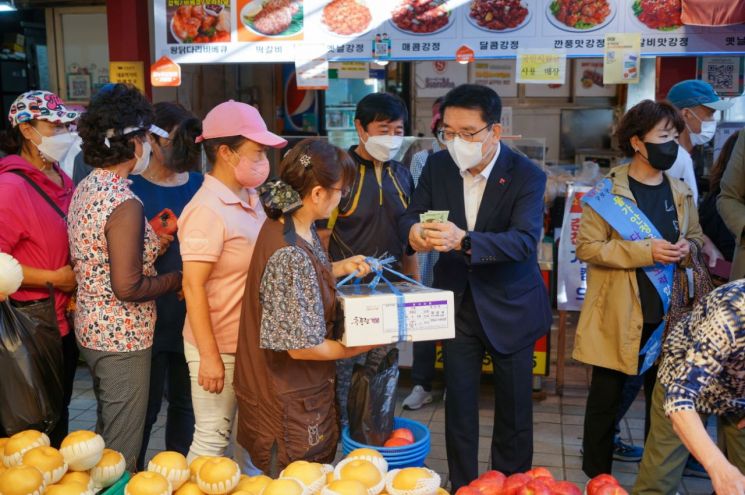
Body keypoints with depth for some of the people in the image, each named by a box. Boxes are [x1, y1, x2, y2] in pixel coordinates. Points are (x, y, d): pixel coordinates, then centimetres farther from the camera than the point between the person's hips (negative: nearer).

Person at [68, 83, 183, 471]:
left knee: (106, 433, 27)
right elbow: (127, 287, -25)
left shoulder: (86, 188, 4)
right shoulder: (125, 203, -24)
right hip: (122, 338, -9)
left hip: (90, 327, 9)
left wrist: (152, 239, 11)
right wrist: (177, 279, -10)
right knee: (123, 452, 7)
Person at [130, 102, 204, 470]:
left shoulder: (199, 185, 6)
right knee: (147, 403, 6)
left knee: (185, 400, 16)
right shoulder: (132, 189, -8)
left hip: (194, 312, 5)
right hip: (151, 313, -4)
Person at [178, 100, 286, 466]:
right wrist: (209, 356, -19)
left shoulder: (250, 199, 5)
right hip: (219, 347, -8)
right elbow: (193, 287, -19)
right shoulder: (207, 210, -18)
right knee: (212, 439, 6)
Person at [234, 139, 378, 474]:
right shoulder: (290, 256, -29)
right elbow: (302, 346, -24)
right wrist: (367, 345, -13)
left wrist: (339, 268, 6)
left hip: (303, 391, 9)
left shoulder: (289, 226, -1)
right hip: (290, 403, -9)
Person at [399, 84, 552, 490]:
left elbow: (525, 240, -29)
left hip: (509, 305, -2)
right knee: (459, 404, 9)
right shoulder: (438, 166, -4)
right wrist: (414, 231, -27)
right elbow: (411, 215, -1)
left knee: (513, 407, 10)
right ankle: (462, 486, 26)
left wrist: (464, 240, -45)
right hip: (457, 300, 3)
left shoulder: (527, 176, -16)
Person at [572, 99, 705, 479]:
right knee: (606, 397, 7)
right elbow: (587, 247, -13)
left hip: (667, 315, 5)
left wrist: (687, 250, -7)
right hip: (618, 316, -5)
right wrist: (645, 251, -21)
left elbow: (697, 238, 17)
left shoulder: (681, 193, 7)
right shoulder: (608, 192, -9)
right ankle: (597, 477, 24)